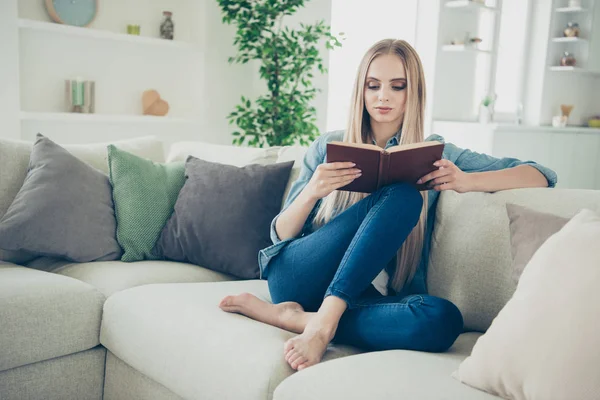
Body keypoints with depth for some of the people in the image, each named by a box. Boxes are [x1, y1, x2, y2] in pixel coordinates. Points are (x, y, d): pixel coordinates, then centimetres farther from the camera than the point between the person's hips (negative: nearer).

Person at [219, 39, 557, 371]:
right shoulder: (327, 147, 9)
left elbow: (542, 176, 3)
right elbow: (282, 235, 6)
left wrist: (466, 181, -16)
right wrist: (311, 192, -16)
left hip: (363, 295, 2)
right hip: (300, 279, -1)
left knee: (443, 319, -32)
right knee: (403, 197, -22)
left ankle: (294, 317, -23)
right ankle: (323, 322, -27)